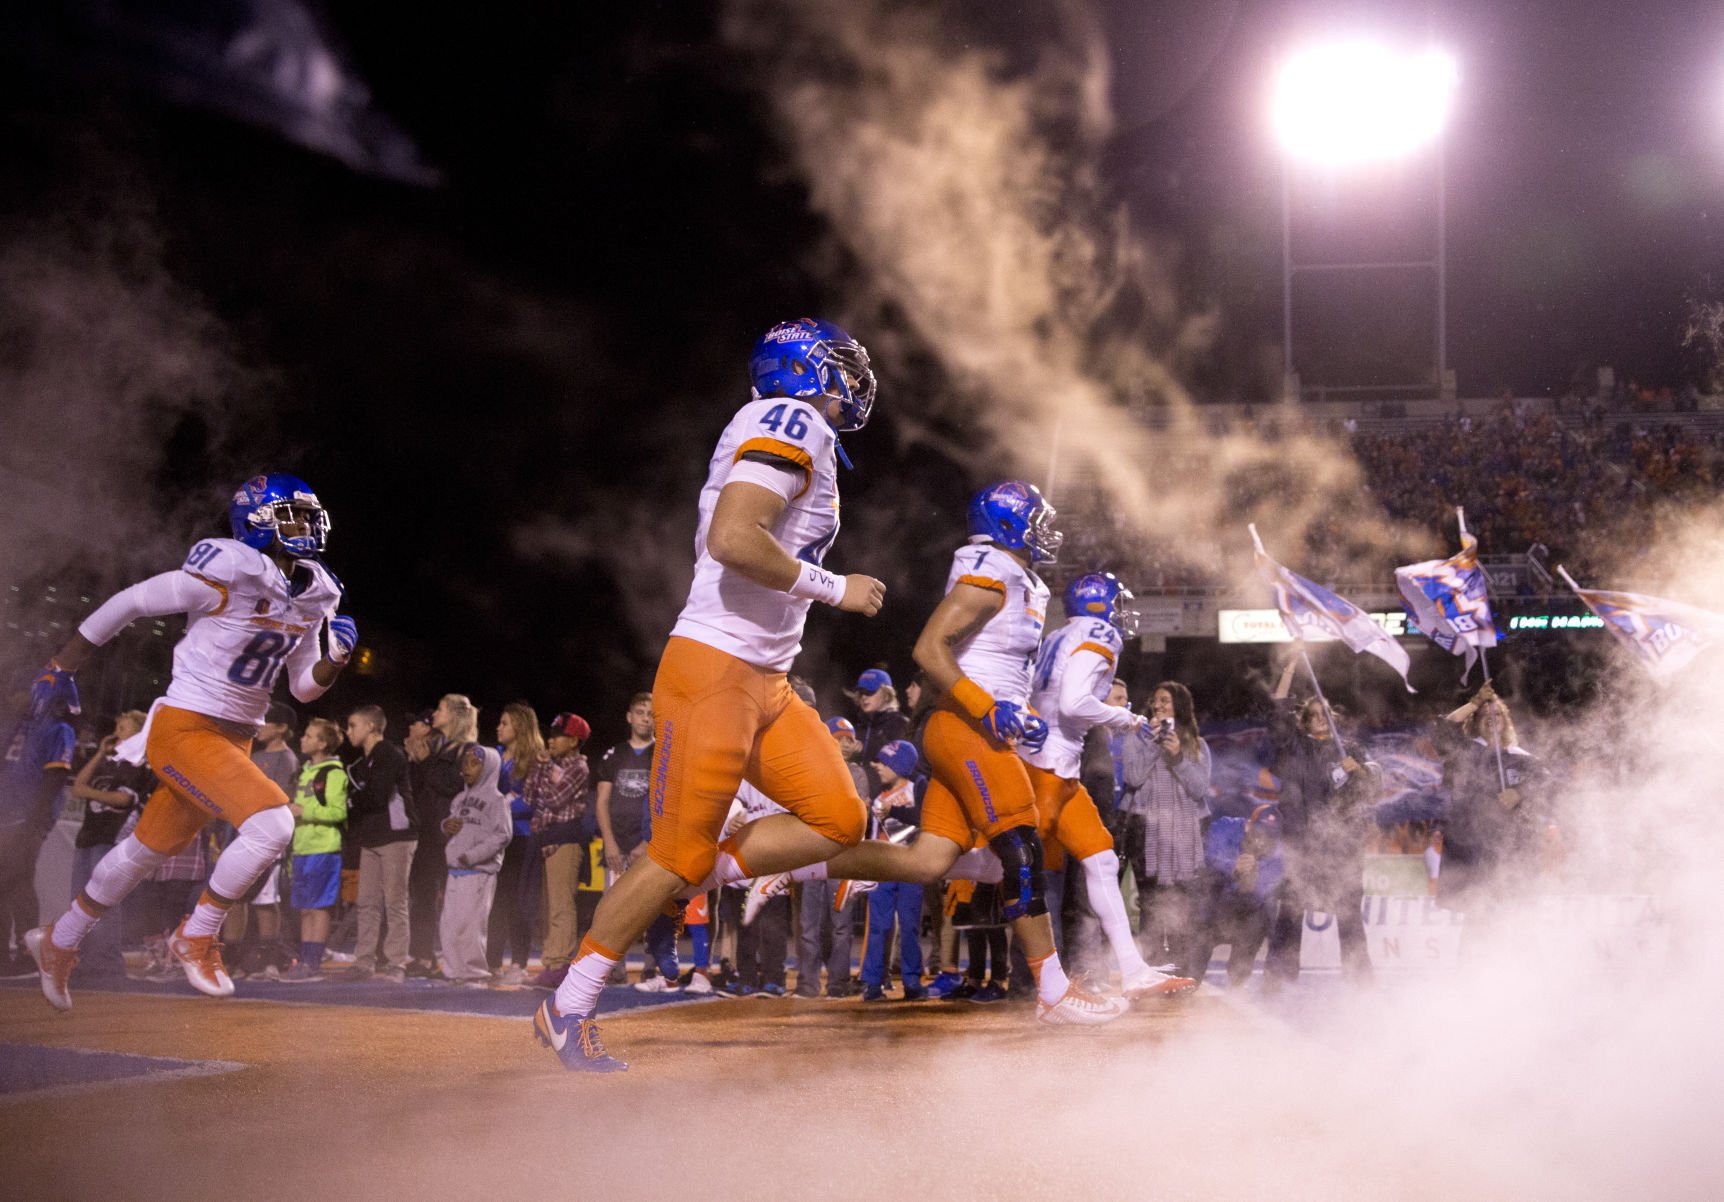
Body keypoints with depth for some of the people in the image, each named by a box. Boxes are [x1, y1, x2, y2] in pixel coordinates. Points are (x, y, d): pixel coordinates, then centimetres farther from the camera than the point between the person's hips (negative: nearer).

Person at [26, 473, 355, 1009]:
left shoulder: (313, 597, 5)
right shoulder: (228, 575, -19)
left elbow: (304, 687, 14)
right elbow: (131, 602, -9)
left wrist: (335, 659, -8)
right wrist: (63, 664, 0)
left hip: (234, 740, 8)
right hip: (183, 730, -8)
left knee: (152, 847, 19)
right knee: (272, 824, -22)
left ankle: (58, 942, 38)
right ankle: (197, 938, -4)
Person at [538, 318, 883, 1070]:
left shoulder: (797, 437, 18)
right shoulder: (790, 424, -12)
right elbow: (732, 539, -26)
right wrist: (834, 589, -17)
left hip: (765, 682, 10)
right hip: (713, 669, -10)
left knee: (836, 822, 4)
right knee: (679, 851, -5)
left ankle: (696, 878, 10)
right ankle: (568, 1009, 6)